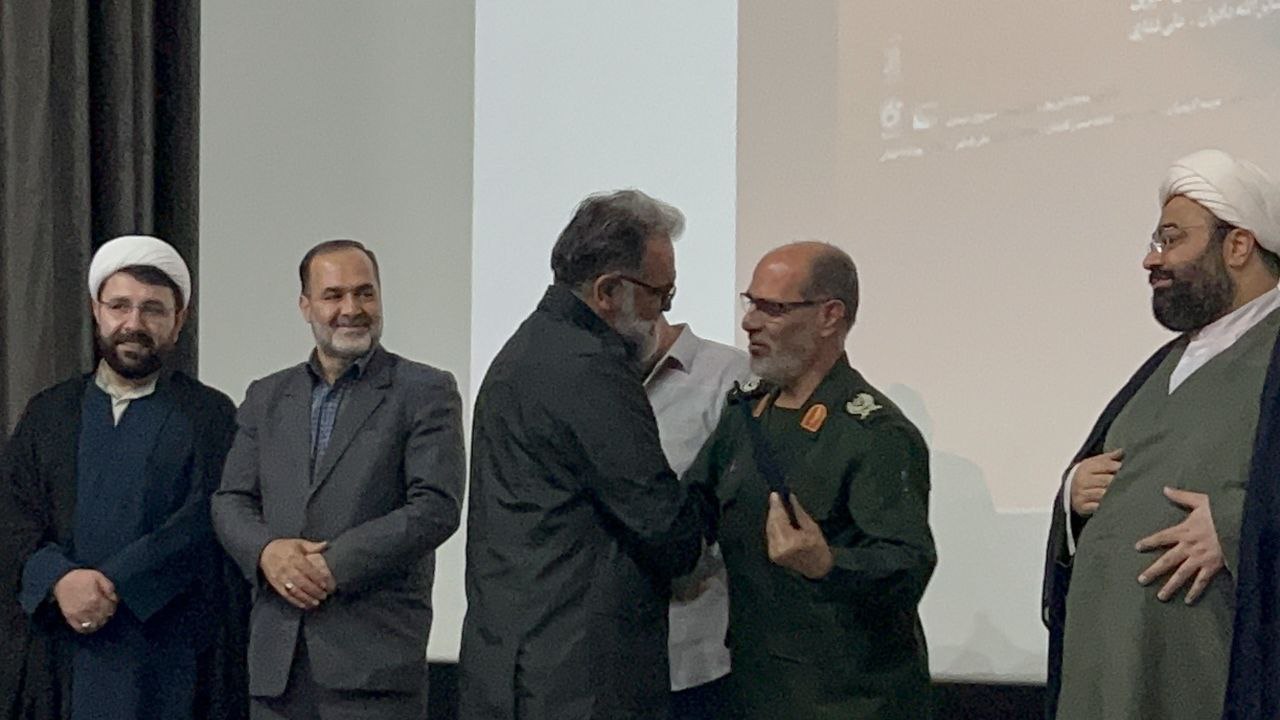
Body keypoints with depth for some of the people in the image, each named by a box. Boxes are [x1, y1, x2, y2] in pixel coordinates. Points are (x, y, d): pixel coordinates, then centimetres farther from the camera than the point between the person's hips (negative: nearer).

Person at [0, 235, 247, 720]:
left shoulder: (210, 416, 4)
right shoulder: (49, 413, 14)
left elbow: (204, 522, -8)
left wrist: (112, 585, -17)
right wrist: (59, 579, -15)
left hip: (170, 656, -2)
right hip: (61, 654, 2)